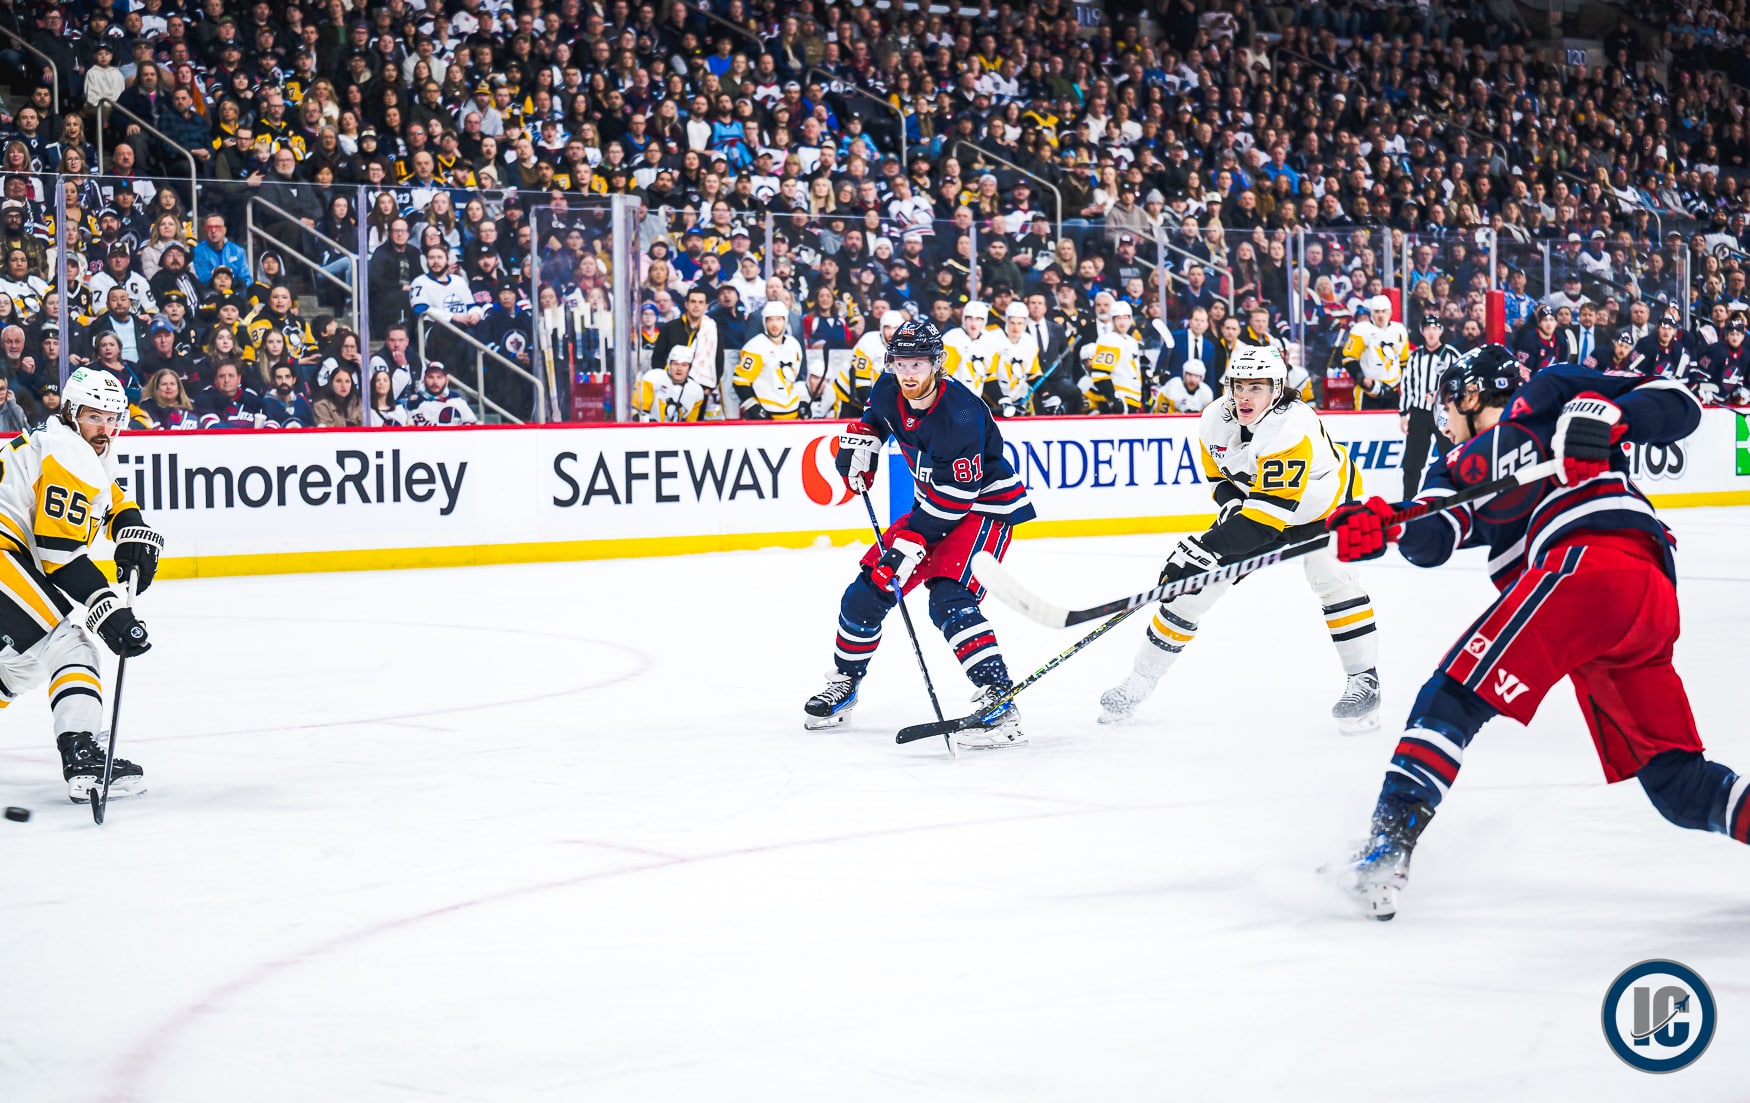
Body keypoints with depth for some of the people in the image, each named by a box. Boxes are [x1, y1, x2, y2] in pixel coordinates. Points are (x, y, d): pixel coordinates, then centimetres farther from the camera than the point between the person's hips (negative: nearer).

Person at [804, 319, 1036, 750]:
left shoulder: (960, 414, -30)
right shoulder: (889, 391, -7)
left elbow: (956, 494, -28)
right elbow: (873, 417, 21)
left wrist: (911, 543, -30)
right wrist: (859, 443, 3)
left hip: (984, 503, -8)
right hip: (934, 504, 8)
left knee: (950, 601, -27)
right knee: (869, 588, 6)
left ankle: (999, 703, -29)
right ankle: (843, 683, 28)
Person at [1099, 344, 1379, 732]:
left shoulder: (1292, 427, -37)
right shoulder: (1215, 422, -17)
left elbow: (1271, 509, -43)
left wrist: (1207, 548, -47)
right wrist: (1230, 502, -20)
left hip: (1321, 500, -5)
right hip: (1252, 500, 5)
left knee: (1332, 577, -27)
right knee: (1193, 582, -1)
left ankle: (1363, 679, -11)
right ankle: (1142, 678, 10)